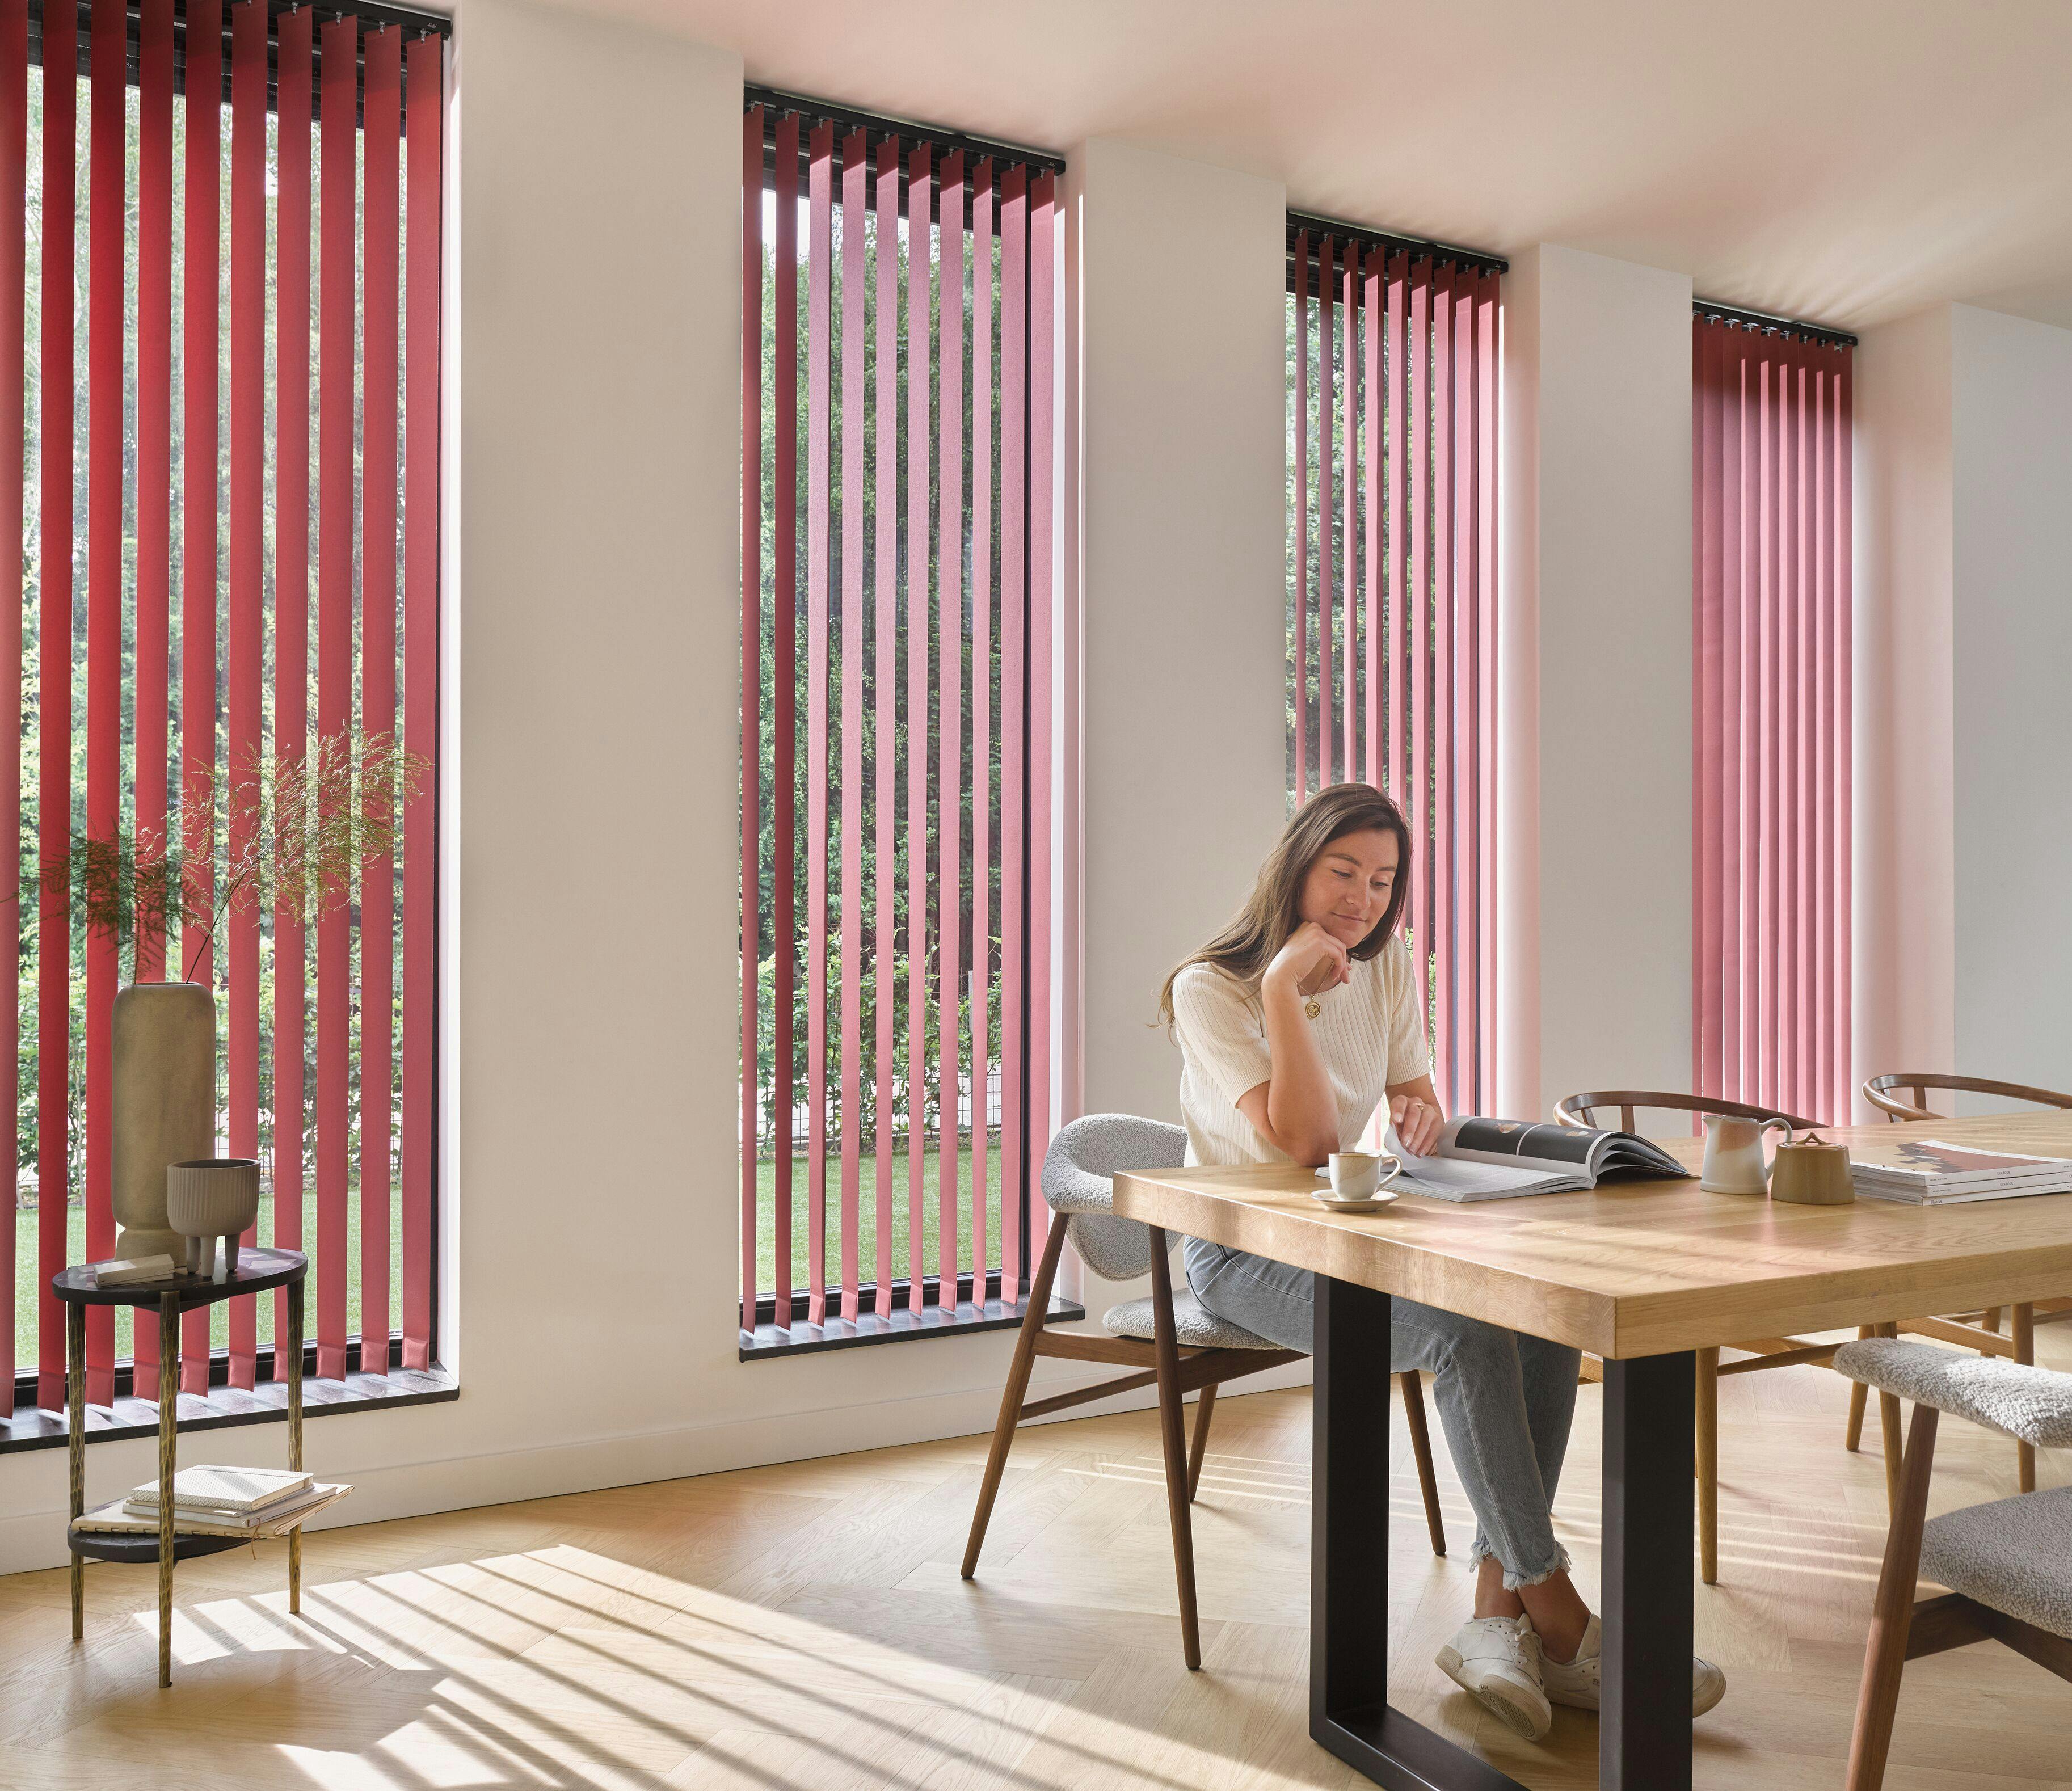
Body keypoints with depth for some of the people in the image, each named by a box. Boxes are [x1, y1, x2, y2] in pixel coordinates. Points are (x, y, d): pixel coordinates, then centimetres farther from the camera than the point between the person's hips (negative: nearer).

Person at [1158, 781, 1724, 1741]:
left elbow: (1416, 1105, 14)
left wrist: (1420, 1112, -10)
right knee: (1468, 1339, -29)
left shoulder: (1385, 968, 6)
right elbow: (1305, 1142, -22)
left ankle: (1497, 1618, -15)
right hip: (1244, 1251, -6)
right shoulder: (1212, 988, -13)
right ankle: (1561, 1627, -14)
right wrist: (1284, 991, -27)